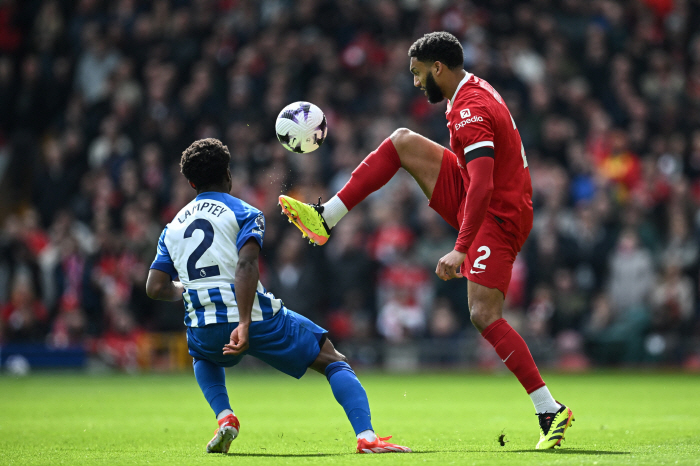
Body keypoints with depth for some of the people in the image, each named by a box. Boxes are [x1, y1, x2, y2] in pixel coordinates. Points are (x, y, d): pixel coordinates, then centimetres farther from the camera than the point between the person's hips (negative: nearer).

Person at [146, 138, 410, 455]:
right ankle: (366, 436, -10)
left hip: (205, 332, 4)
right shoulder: (245, 213, 3)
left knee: (203, 356, 42)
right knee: (334, 361, 10)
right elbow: (246, 265, -15)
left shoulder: (172, 227, 17)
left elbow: (155, 287, 9)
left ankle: (224, 417, 16)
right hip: (255, 319, -4)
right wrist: (245, 325, -22)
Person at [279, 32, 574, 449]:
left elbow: (483, 187, -33)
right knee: (402, 142, 7)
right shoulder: (476, 90, 8)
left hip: (496, 216, -10)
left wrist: (461, 250, -37)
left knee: (485, 317, -16)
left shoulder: (470, 112, -24)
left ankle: (551, 411, -14)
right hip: (482, 200, 10)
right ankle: (325, 218, 9)